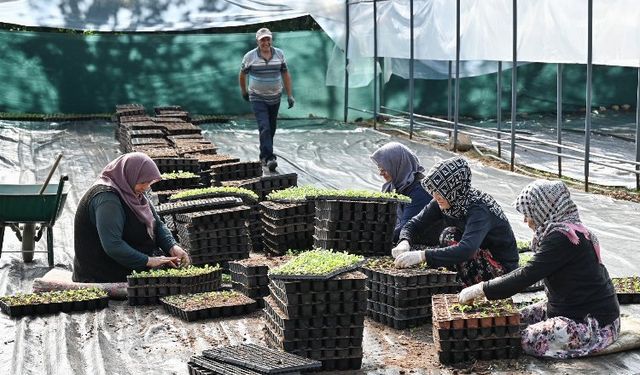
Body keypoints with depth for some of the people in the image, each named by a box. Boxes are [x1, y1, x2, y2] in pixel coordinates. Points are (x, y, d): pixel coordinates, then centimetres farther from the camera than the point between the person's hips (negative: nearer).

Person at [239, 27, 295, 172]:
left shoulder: (279, 54, 0)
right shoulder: (250, 56, -8)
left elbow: (286, 75, 5)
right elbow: (242, 75, 8)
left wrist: (290, 95, 1)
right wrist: (243, 91, 17)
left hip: (275, 98, 4)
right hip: (258, 98, -4)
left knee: (271, 129, 12)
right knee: (264, 128, -16)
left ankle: (264, 155, 28)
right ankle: (269, 158, -21)